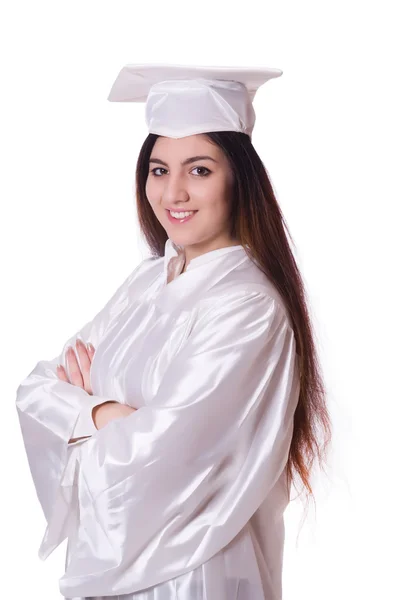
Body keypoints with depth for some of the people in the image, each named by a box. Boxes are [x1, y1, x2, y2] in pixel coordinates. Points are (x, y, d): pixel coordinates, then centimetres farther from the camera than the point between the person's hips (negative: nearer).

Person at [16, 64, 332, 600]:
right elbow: (37, 390, 0)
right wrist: (104, 413, -20)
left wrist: (80, 406, -7)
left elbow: (156, 458, -26)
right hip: (110, 551, 7)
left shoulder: (247, 308, -21)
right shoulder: (148, 280, 2)